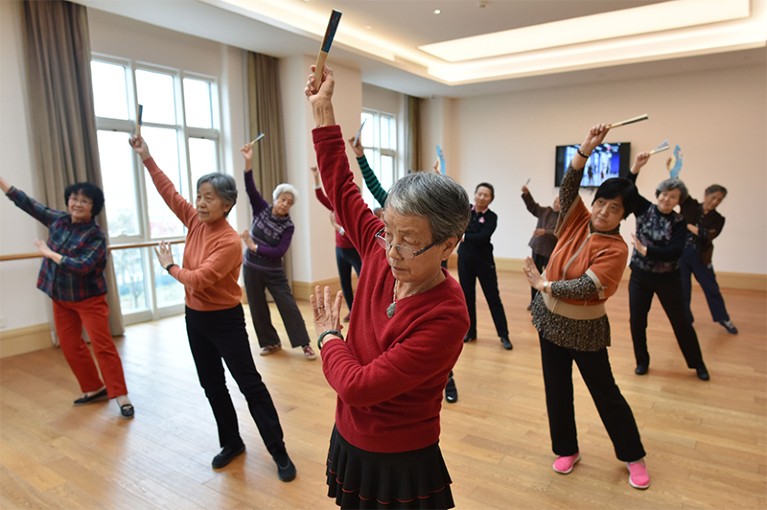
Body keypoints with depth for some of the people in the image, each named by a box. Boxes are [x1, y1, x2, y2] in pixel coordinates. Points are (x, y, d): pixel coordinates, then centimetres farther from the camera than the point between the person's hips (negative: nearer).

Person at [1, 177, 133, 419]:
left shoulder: (96, 235, -19)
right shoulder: (58, 220, 0)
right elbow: (29, 204, 8)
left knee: (103, 345, -7)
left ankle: (121, 396, -2)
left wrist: (50, 253, -20)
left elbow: (82, 266, -28)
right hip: (61, 298, 7)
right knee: (70, 345, 12)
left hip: (89, 299, -7)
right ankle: (95, 389, 26)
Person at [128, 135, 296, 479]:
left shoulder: (230, 242, -22)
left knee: (250, 385, -2)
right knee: (212, 385, 16)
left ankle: (279, 453, 9)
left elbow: (198, 280, -25)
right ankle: (231, 443, 33)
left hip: (224, 320, -8)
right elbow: (169, 193, 5)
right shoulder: (196, 221, 0)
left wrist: (170, 266, -8)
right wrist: (146, 157, 1)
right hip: (195, 317, 8)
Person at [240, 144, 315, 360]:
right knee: (257, 308, 10)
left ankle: (305, 344, 4)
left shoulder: (288, 226, -11)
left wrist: (255, 246, -20)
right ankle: (271, 342, 26)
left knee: (288, 306, -4)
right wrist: (248, 161, -27)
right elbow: (250, 188, -16)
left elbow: (279, 252, -19)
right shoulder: (262, 209, -4)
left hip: (274, 271, -3)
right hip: (251, 268, 3)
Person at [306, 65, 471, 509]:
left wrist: (327, 334, -12)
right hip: (349, 444, 6)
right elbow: (342, 188, -1)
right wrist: (323, 109, 3)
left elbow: (357, 386, -30)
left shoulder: (445, 317, -29)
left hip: (402, 470, -6)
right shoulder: (382, 256, -12)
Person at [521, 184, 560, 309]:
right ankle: (534, 301, 25)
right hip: (537, 248, 5)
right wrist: (526, 193, -8)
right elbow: (532, 206, 7)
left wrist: (545, 232, -30)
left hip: (551, 252, -5)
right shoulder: (545, 211, 6)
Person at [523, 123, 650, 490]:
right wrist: (587, 147, -22)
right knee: (557, 389, 14)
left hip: (585, 328, -5)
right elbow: (568, 187, -15)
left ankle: (633, 456, 31)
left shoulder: (616, 248, -18)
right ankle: (567, 450, 33)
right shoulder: (578, 221, -2)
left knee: (605, 393, 10)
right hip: (550, 318, 5)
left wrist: (543, 284, -21)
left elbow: (586, 286, -25)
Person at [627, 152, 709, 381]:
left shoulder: (679, 223, -8)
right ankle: (642, 361, 24)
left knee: (680, 322, 10)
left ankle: (698, 364, 28)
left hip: (667, 279, -1)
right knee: (636, 321, 5)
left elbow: (675, 252, -19)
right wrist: (635, 168, -29)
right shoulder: (644, 209, -3)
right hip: (640, 275, 1)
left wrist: (646, 250, -25)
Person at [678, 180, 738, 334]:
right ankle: (685, 319, 24)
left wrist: (687, 225, -15)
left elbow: (707, 235, -16)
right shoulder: (690, 205, 1)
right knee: (682, 288, 7)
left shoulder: (718, 219, 1)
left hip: (700, 256, 1)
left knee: (711, 287, 11)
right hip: (680, 252, -1)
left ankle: (723, 318, 29)